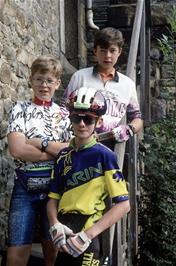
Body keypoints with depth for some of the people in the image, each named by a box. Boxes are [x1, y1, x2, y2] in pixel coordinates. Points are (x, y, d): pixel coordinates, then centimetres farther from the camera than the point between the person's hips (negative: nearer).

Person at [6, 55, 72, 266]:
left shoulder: (64, 114, 8)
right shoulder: (20, 109, 1)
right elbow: (17, 150, -12)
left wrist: (40, 142, -13)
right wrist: (59, 150, -10)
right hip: (25, 188, -2)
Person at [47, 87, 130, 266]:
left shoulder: (104, 155, -9)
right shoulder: (63, 156, 6)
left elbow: (123, 204, -11)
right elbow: (53, 197, 9)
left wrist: (88, 234, -17)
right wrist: (55, 225, -10)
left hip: (88, 239, -4)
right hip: (66, 237, 4)